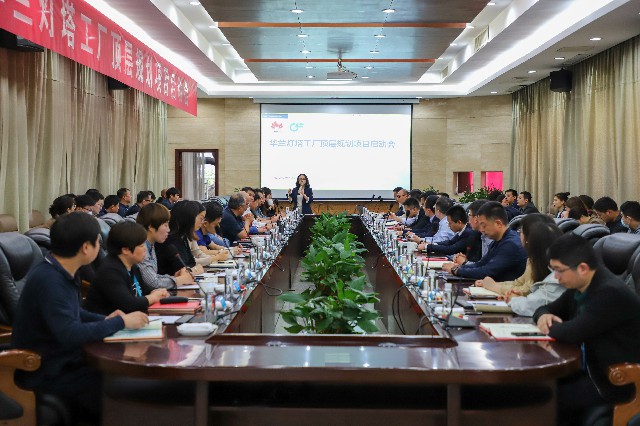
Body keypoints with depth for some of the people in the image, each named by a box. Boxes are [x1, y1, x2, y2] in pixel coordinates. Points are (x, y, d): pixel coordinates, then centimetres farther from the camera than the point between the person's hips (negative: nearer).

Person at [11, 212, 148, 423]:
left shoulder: (58, 273, 4)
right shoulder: (49, 280, -25)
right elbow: (71, 334, -32)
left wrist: (105, 320, 2)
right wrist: (121, 322, -20)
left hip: (64, 360, 9)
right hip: (47, 376, -9)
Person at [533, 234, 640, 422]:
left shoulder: (611, 293, -24)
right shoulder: (579, 286, 4)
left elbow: (570, 333, -31)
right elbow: (547, 308, 18)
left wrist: (549, 325, -9)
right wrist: (544, 316, -6)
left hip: (616, 383, -9)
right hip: (589, 368, 9)